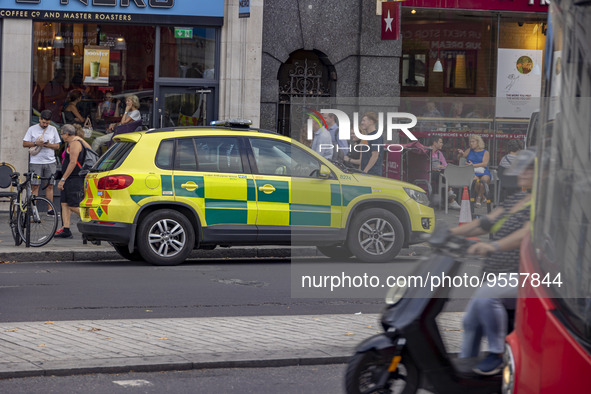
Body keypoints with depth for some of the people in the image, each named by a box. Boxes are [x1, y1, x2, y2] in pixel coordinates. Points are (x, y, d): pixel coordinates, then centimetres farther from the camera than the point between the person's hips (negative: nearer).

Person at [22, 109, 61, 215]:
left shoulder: (53, 129, 9)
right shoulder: (32, 129, 3)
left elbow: (57, 146, 10)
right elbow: (24, 144, 2)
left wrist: (48, 145, -10)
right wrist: (36, 143, -14)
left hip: (50, 162, 2)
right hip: (36, 162, -2)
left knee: (50, 185, 3)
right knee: (35, 186, -4)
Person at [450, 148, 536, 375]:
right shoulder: (515, 200, 20)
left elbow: (526, 233, -27)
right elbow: (487, 223, 19)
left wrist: (494, 246, -42)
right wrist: (451, 232, 7)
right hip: (499, 275, 10)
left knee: (485, 297, -33)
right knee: (471, 320, 6)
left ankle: (497, 354, -21)